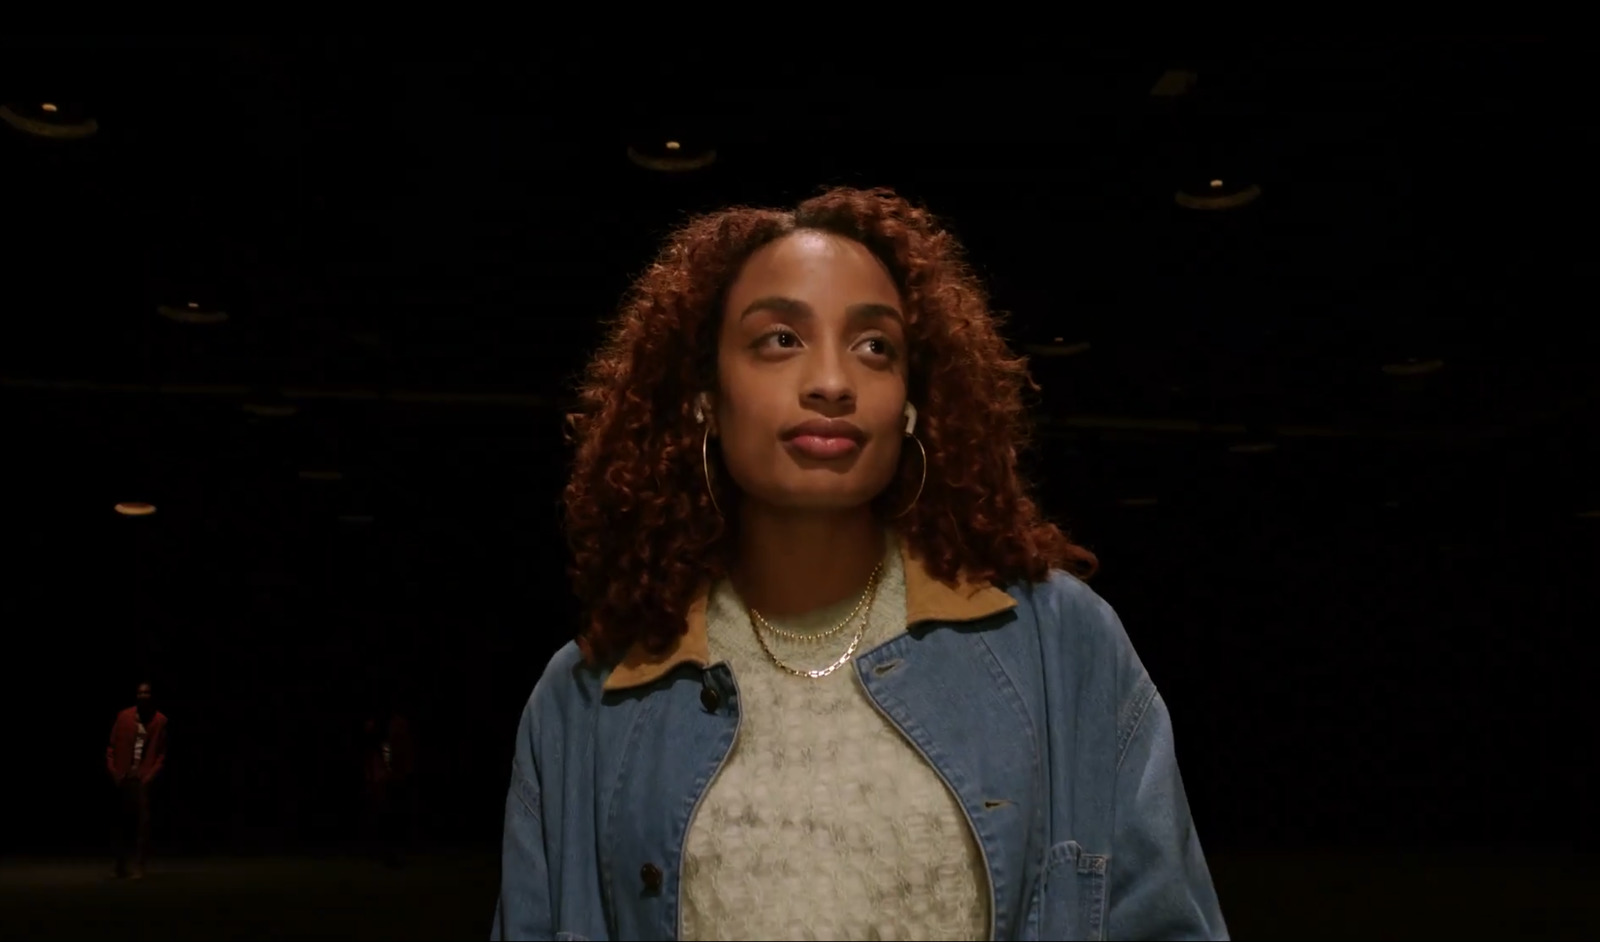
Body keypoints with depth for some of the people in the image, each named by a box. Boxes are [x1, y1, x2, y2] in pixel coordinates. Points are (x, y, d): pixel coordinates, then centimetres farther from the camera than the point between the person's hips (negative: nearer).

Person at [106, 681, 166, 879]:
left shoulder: (160, 721, 3)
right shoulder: (124, 717, 6)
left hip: (144, 778, -2)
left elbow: (161, 752, 1)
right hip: (124, 777, 2)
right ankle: (122, 865, 20)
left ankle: (138, 867, -6)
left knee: (142, 823, -9)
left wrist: (151, 775, -10)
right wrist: (112, 771, -4)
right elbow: (112, 746, 6)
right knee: (123, 822, 8)